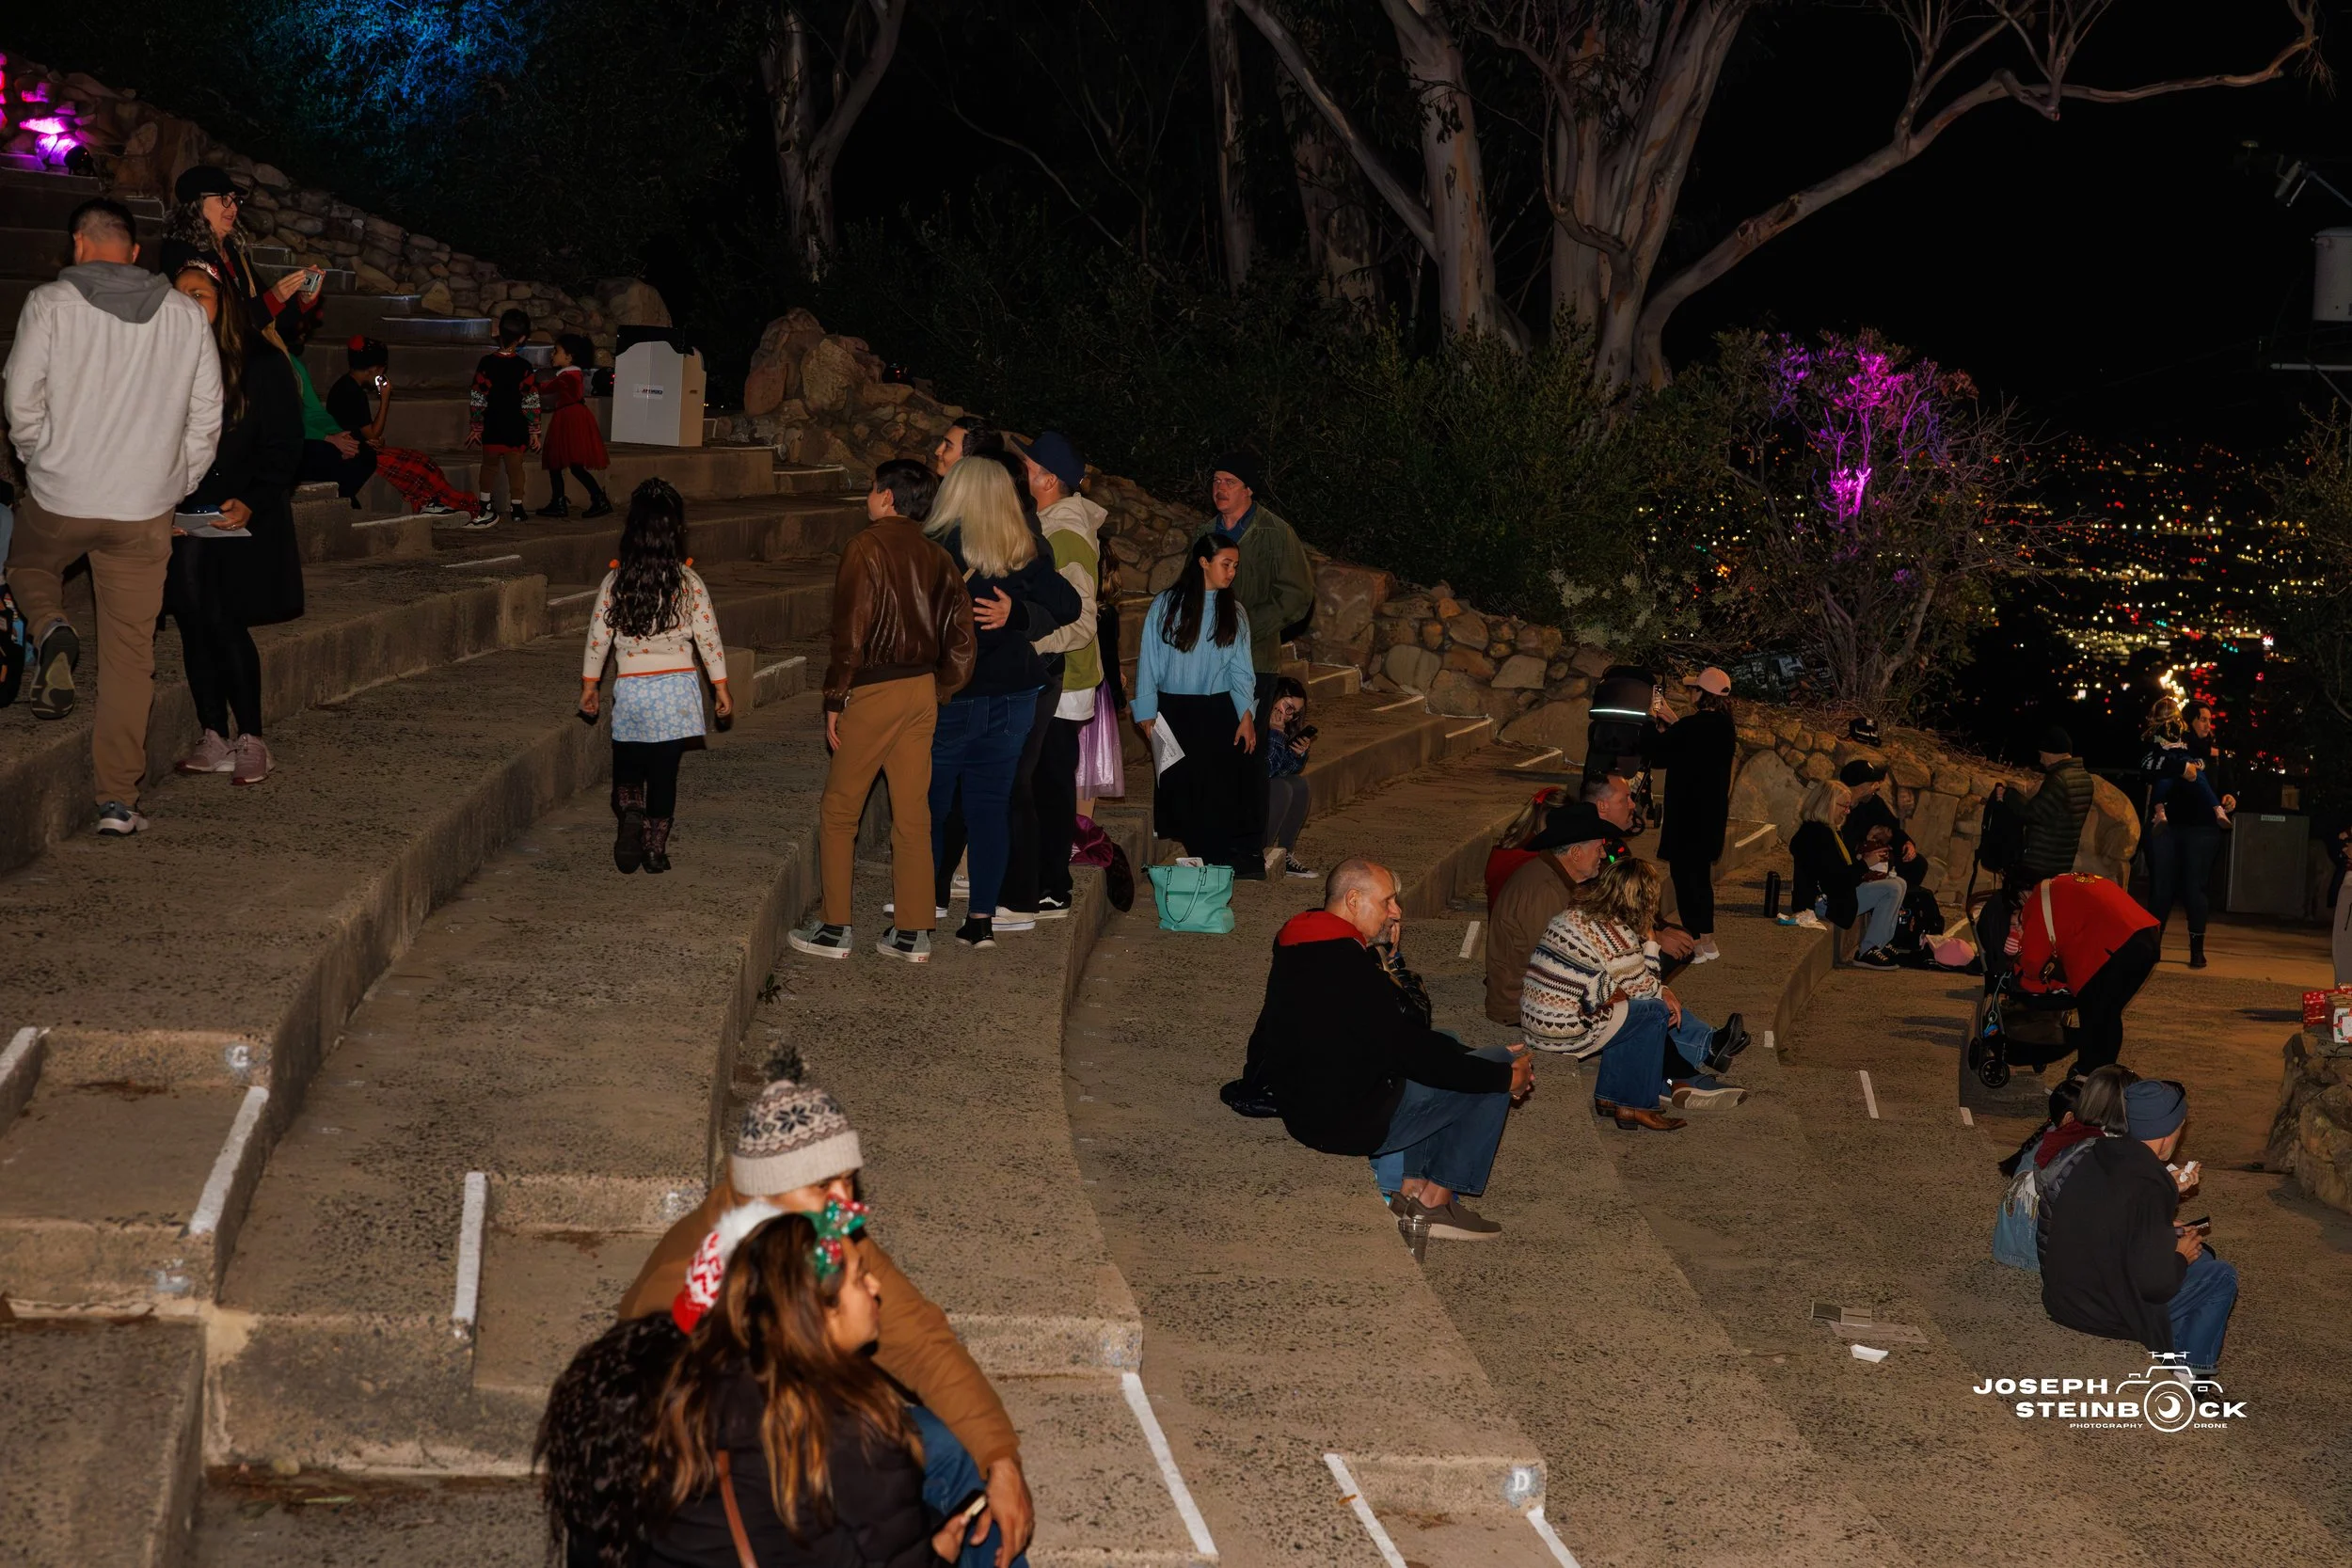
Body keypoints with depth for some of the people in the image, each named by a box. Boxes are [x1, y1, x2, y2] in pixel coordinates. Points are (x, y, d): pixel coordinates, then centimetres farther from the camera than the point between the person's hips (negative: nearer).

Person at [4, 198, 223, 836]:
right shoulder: (187, 314, 3)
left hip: (59, 496, -1)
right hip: (146, 507, 1)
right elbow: (207, 413, 5)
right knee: (131, 650, 7)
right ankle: (119, 800, 5)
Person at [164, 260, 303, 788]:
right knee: (194, 625, 5)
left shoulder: (263, 363, -4)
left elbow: (284, 446, -5)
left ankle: (251, 741, 1)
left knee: (224, 623, -10)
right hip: (181, 519, 4)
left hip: (245, 520, -4)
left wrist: (250, 502, -17)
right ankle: (214, 740, 14)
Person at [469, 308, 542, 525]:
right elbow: (531, 402, -7)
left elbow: (477, 399, -2)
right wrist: (534, 432, 0)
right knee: (515, 468, 6)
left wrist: (475, 427, 7)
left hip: (491, 428, 2)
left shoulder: (486, 363, -5)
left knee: (489, 466, 17)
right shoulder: (524, 368, -9)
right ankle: (516, 509, 8)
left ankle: (485, 506, 22)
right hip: (516, 430, -2)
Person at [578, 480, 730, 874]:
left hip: (630, 689, 0)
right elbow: (709, 637, -3)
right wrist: (721, 688, 6)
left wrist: (589, 684, 12)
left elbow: (598, 637, 0)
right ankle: (655, 847, 10)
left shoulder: (614, 582, -5)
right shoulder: (688, 583, -6)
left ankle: (630, 812, -13)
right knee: (664, 772, 8)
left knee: (627, 767, 15)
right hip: (677, 687, 0)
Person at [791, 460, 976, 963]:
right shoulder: (937, 557, 8)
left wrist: (835, 701, -10)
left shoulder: (866, 548, -10)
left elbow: (851, 632, -15)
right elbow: (961, 641, 7)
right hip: (923, 691, 6)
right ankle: (913, 932, 11)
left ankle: (834, 928, 6)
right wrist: (939, 694, 15)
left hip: (875, 690, -6)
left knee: (839, 812, 5)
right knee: (913, 814, 9)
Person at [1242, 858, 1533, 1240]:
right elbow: (1412, 1052, -20)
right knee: (1498, 1067, -4)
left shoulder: (1297, 949, 7)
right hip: (1347, 1123, -10)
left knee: (1445, 1043, 26)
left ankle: (1408, 1188, 19)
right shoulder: (1347, 966, -24)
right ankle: (1435, 1199, 8)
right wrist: (1505, 1076, -12)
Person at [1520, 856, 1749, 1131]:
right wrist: (1647, 938, 6)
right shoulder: (1614, 934, -19)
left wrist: (1661, 992, 7)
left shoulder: (1576, 913, 9)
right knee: (1655, 1011, 1)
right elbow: (1641, 987, -4)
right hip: (1563, 1030, -9)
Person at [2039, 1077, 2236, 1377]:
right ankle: (2191, 1378, 21)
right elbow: (2155, 1282, -28)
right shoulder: (2148, 1187, -29)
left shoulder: (2095, 1158, -3)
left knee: (2202, 1256, 23)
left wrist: (2170, 1191, 14)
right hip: (2109, 1315, -8)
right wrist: (2181, 1257, -8)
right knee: (2221, 1278, 8)